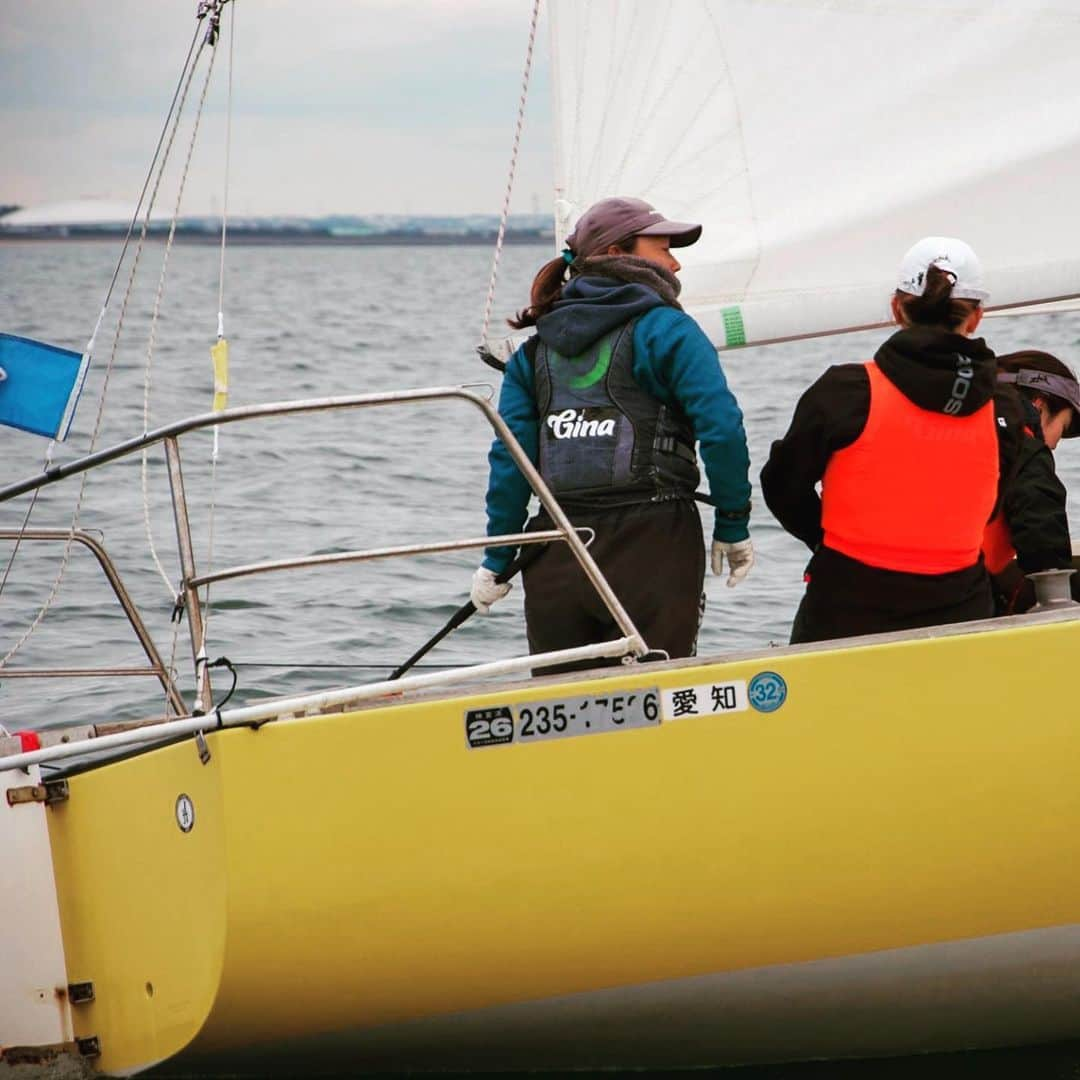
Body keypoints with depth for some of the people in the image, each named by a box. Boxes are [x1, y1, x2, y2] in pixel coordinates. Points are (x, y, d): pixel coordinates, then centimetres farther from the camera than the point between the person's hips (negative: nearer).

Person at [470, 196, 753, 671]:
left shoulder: (536, 349, 14)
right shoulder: (664, 329, -1)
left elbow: (510, 458, 7)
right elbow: (721, 430, -10)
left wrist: (496, 561, 12)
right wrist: (733, 527, -1)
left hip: (556, 557, 5)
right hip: (651, 544, -5)